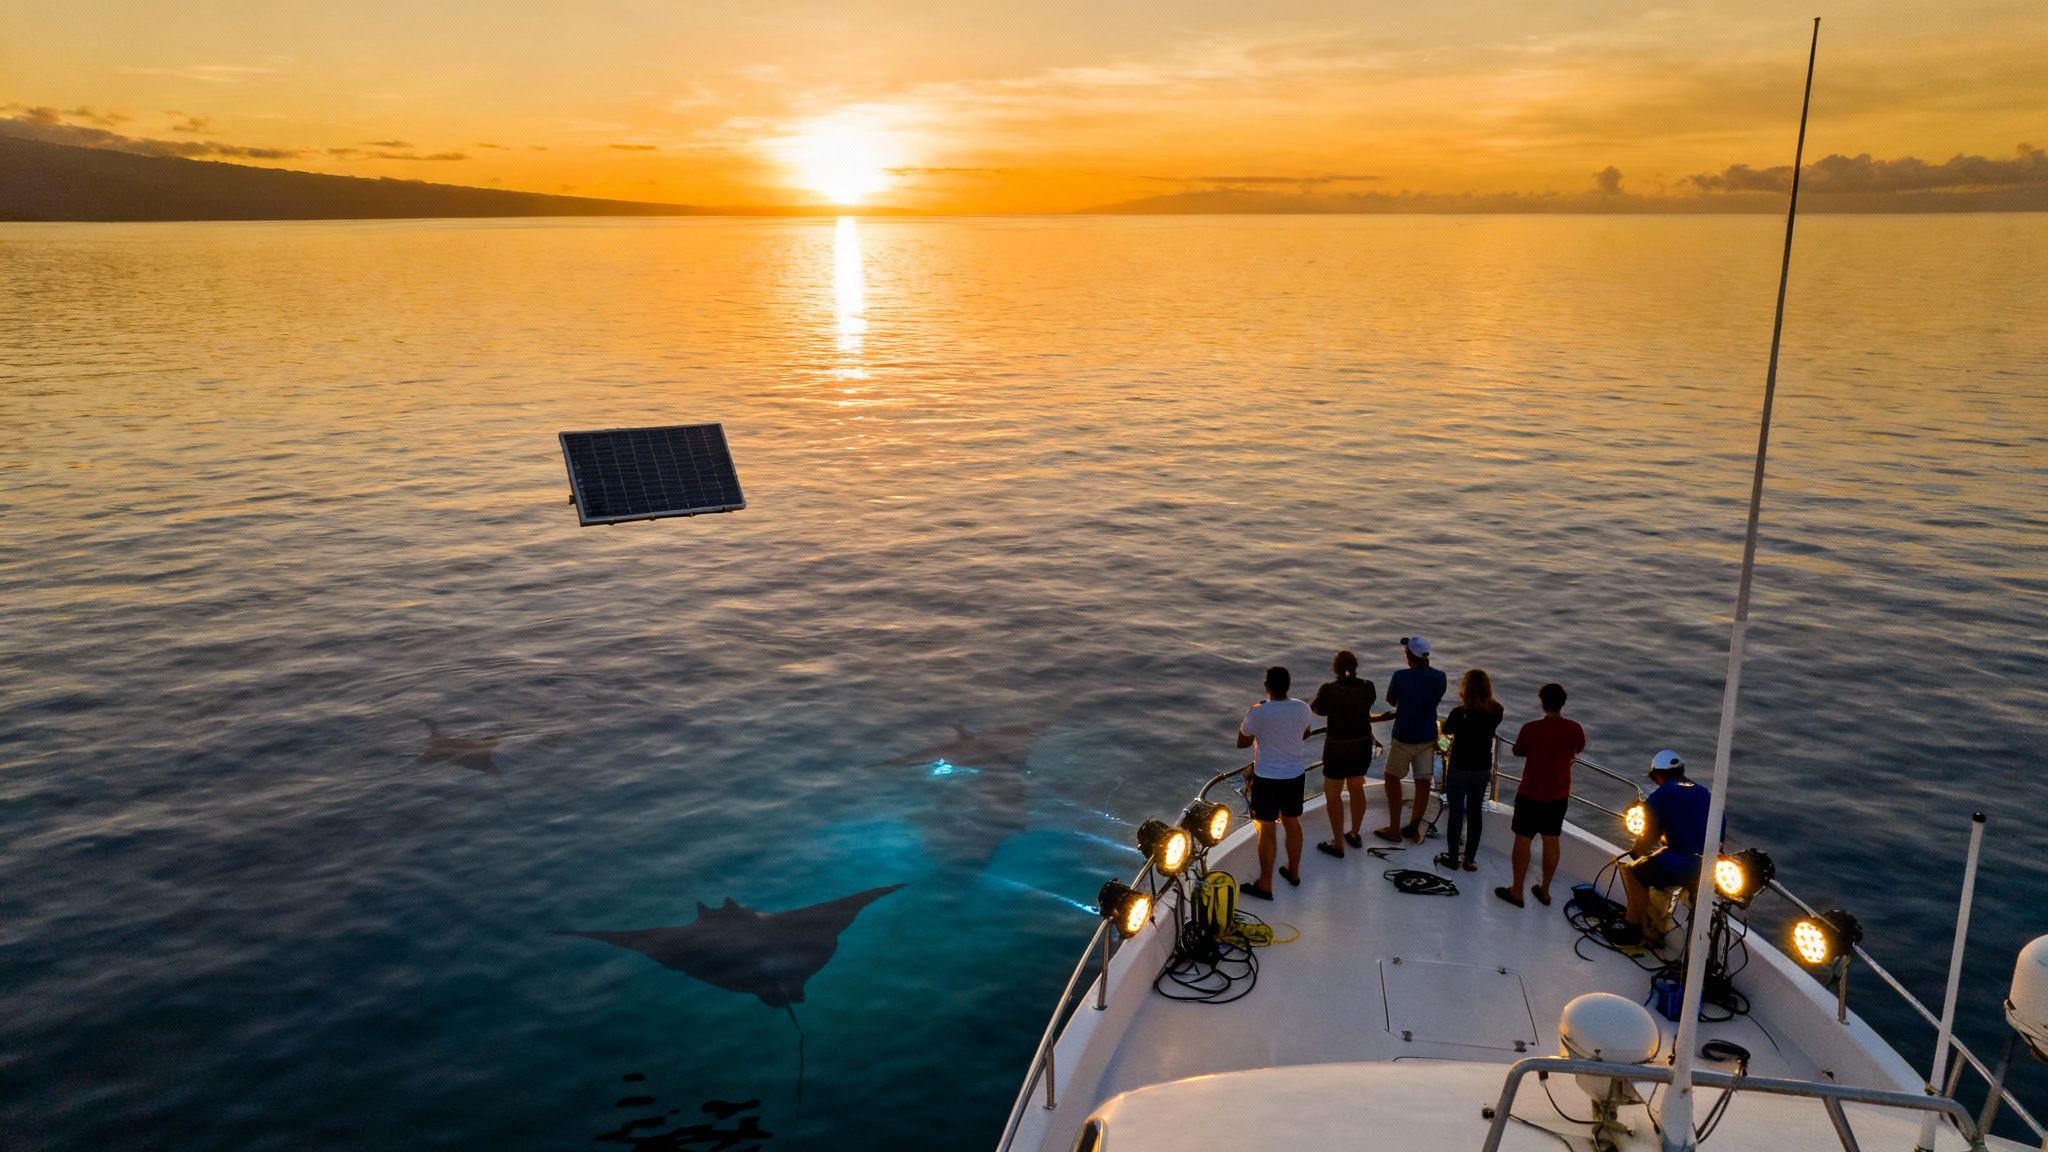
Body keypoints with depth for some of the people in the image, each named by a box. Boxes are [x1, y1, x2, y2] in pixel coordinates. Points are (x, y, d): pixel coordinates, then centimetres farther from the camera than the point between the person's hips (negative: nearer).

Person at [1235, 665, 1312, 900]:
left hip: (1266, 777, -5)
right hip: (1295, 775, 5)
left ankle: (1265, 885, 11)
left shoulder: (1258, 713, -21)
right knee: (1292, 823, 21)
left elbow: (1242, 742, -7)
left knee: (1266, 830, 4)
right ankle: (1294, 872, 38)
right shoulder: (1302, 709, -6)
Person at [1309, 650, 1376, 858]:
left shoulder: (1329, 690, -21)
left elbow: (1315, 709, -3)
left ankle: (1338, 845, 16)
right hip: (1363, 745, 5)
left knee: (1332, 794, 10)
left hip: (1338, 748, -5)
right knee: (1356, 788, 24)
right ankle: (1355, 835, 36)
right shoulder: (1367, 687, -9)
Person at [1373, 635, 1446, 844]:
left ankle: (1394, 829, 14)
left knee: (1392, 777, 13)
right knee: (1423, 781, 10)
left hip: (1405, 738, -4)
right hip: (1428, 737, 4)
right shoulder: (1439, 678, -4)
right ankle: (1414, 828, 20)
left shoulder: (1401, 676, -21)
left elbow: (1391, 700, -3)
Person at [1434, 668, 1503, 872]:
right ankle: (1470, 859, 22)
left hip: (1459, 769, -3)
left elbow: (1446, 730, -3)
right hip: (1483, 770, 3)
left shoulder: (1460, 713, -21)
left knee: (1456, 813, 11)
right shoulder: (1496, 712, -10)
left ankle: (1452, 858, 20)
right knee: (1475, 814, 15)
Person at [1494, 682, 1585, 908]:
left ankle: (1516, 891, 14)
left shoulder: (1531, 728, -21)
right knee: (1551, 841, 15)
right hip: (1559, 796, 4)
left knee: (1523, 840, 7)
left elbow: (1517, 751, -3)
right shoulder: (1574, 729, -10)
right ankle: (1544, 890, 27)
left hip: (1531, 794, -4)